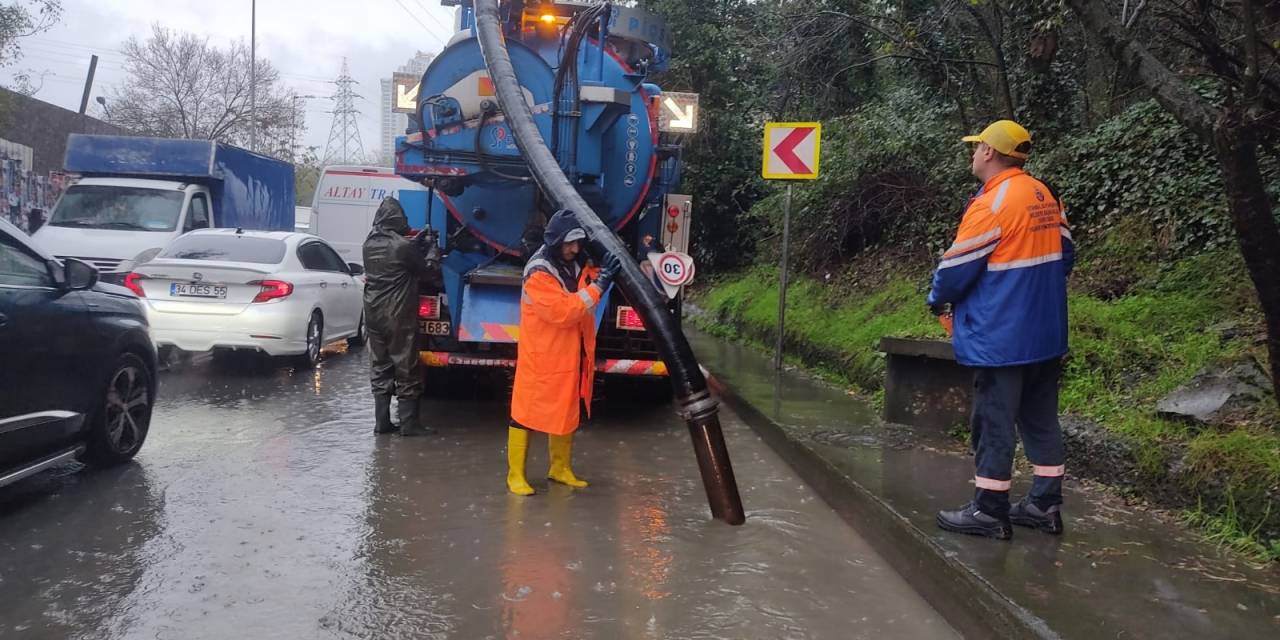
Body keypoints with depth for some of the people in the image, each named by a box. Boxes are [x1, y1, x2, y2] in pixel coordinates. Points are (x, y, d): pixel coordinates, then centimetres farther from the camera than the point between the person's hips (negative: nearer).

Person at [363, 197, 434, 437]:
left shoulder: (369, 244, 4)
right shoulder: (405, 246, -15)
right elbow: (423, 270, -2)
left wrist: (417, 244, 18)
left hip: (374, 314, 6)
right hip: (399, 317, -6)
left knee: (379, 368, 11)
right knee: (406, 370, 1)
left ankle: (382, 421, 14)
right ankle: (409, 424, 3)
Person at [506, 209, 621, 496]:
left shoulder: (576, 265, 5)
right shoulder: (537, 274, -21)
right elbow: (563, 311, -28)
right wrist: (598, 284, -29)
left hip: (570, 358, 8)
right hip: (541, 358, -8)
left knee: (567, 414, 17)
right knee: (526, 413, 2)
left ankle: (560, 468, 32)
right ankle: (515, 474, 11)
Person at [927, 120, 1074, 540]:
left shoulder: (992, 204, -16)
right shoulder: (1045, 198, 8)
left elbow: (957, 267, -14)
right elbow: (1064, 255, 16)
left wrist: (937, 299, 4)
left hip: (1000, 338, -8)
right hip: (1046, 333, 8)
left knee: (993, 422, -1)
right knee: (1041, 417, 14)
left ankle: (990, 510, 5)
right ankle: (1046, 503, 21)